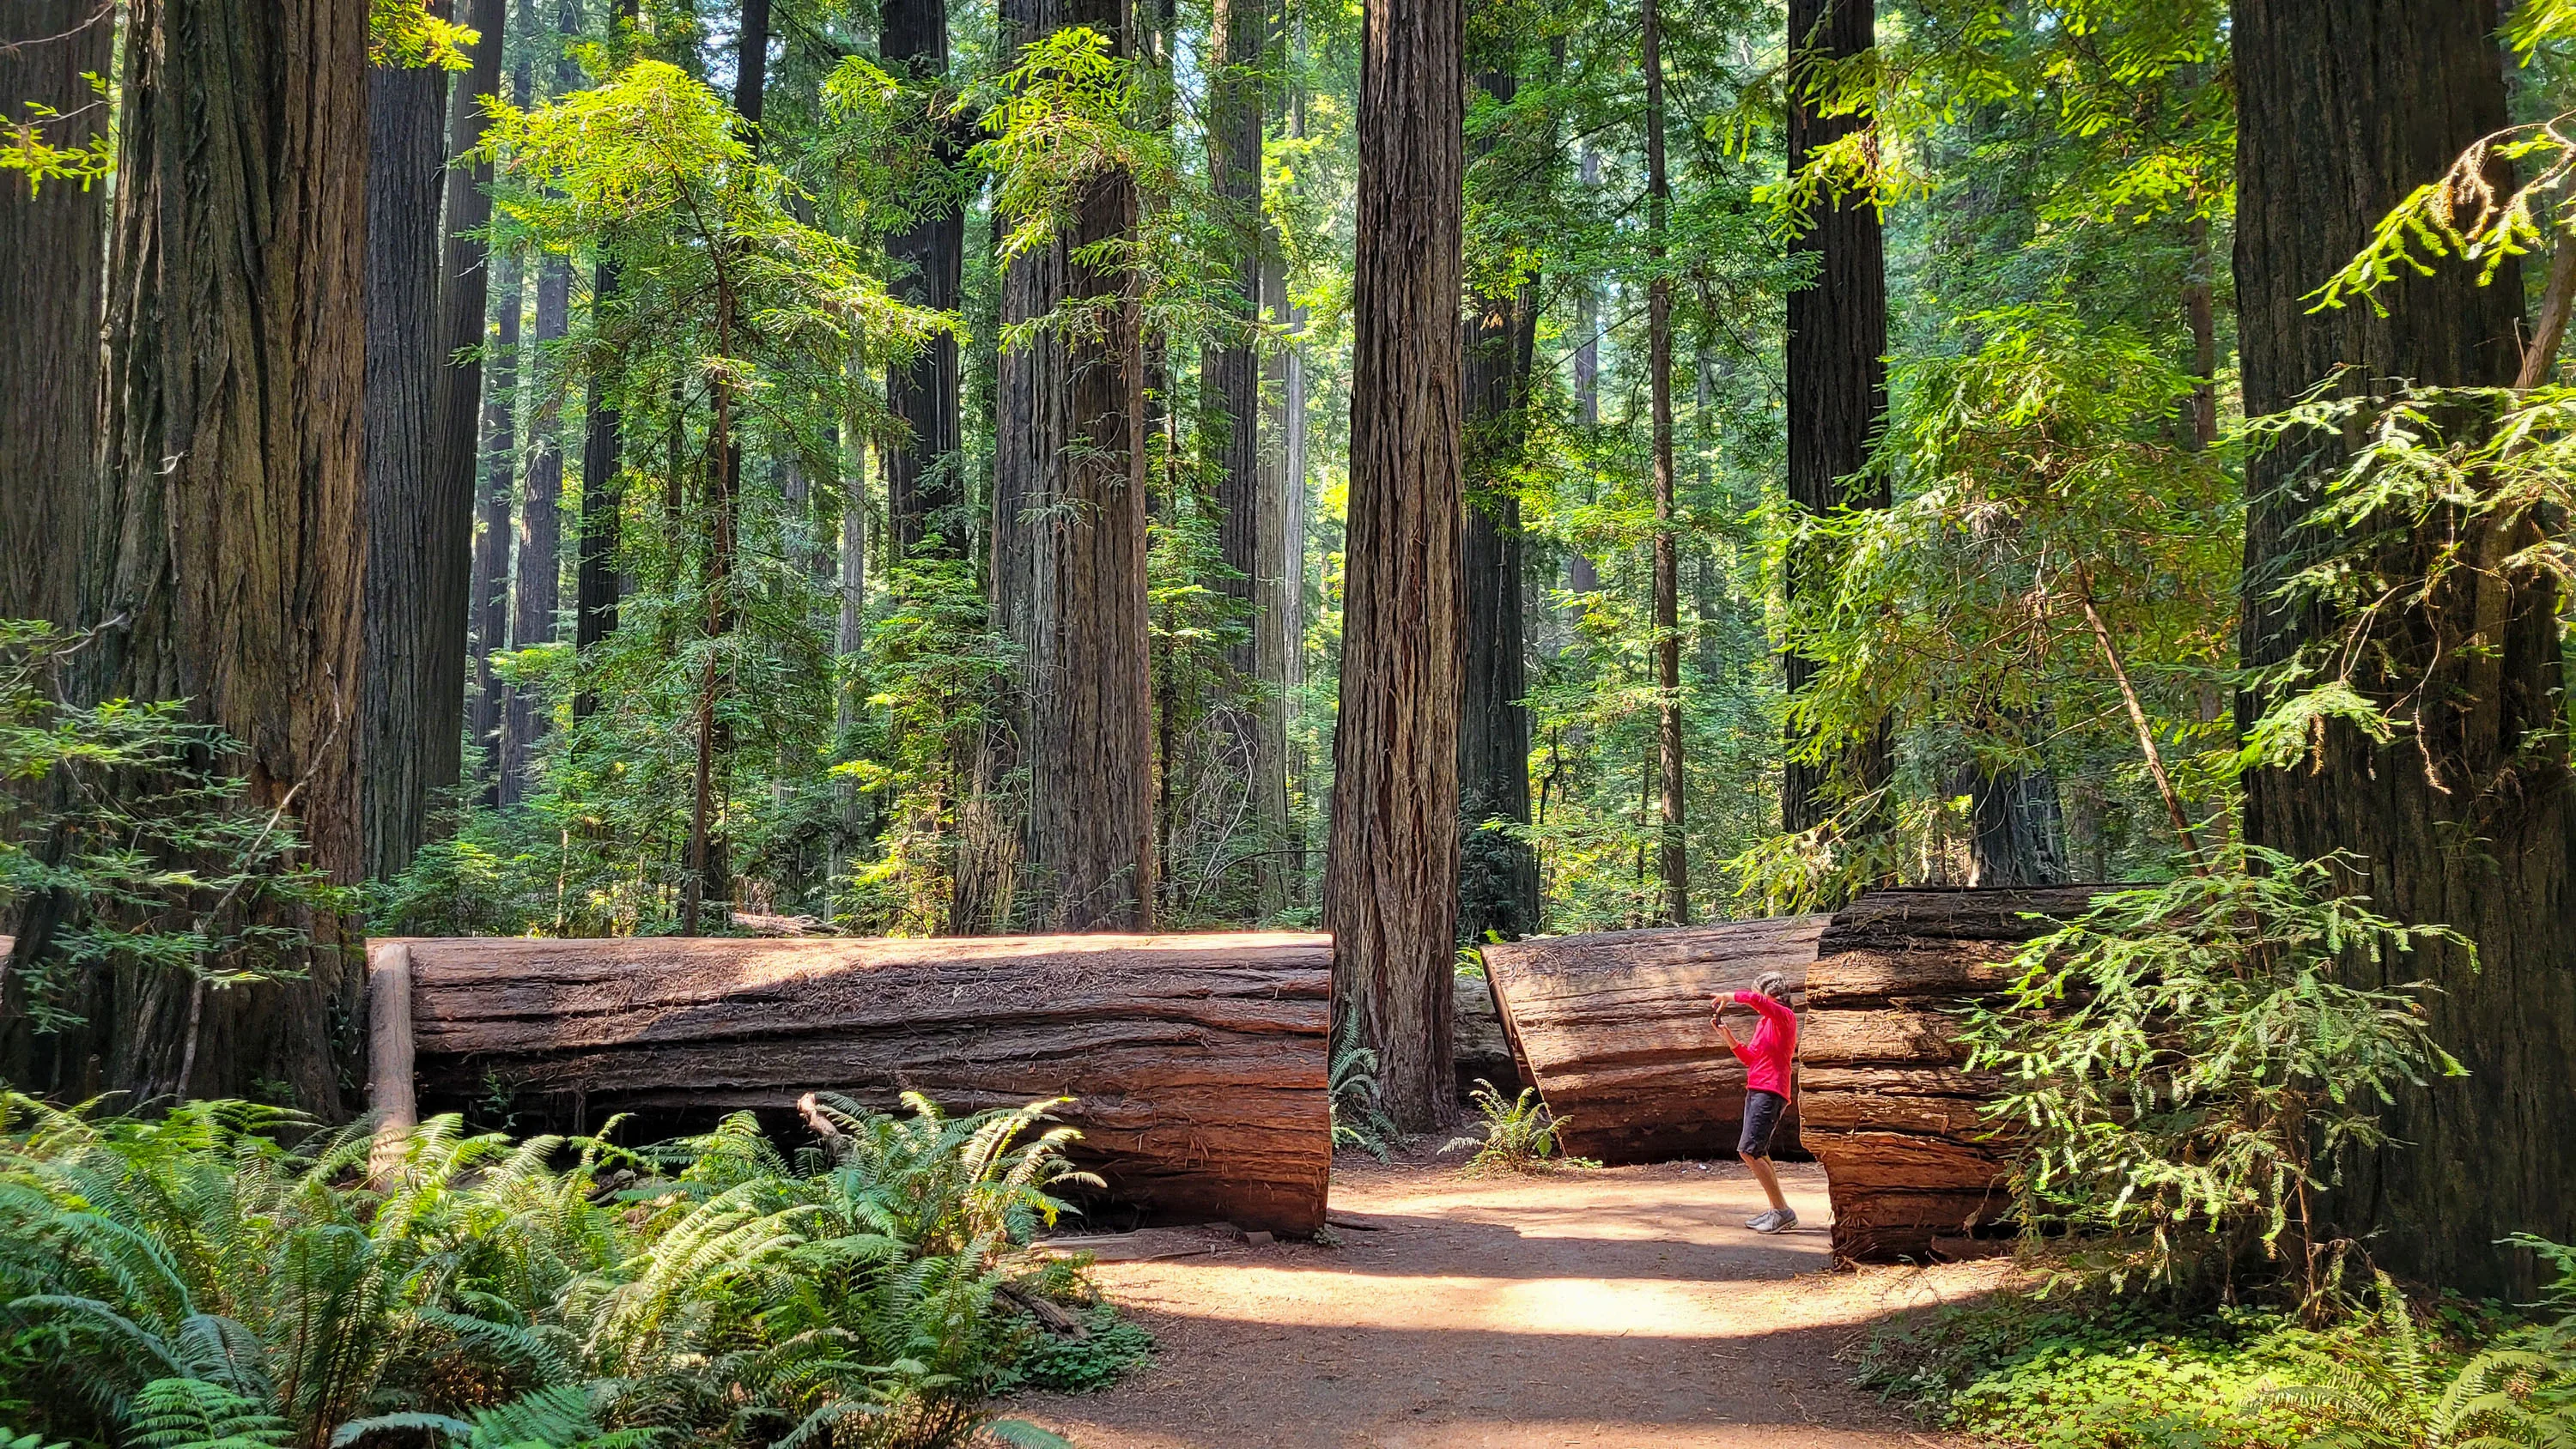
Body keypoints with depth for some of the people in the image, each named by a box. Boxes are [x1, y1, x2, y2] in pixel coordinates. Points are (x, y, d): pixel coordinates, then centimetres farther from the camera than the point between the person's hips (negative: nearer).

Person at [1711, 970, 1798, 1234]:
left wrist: (1727, 998, -13)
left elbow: (1755, 1000, -28)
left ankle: (1783, 1211, -13)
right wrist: (1725, 1033, 16)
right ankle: (1778, 1211, 21)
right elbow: (1748, 1057, 23)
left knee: (1748, 1151, -16)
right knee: (1757, 1153, 15)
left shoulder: (1784, 1016, -10)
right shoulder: (1764, 1023, 18)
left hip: (1770, 1093, -11)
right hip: (1756, 1091, 11)